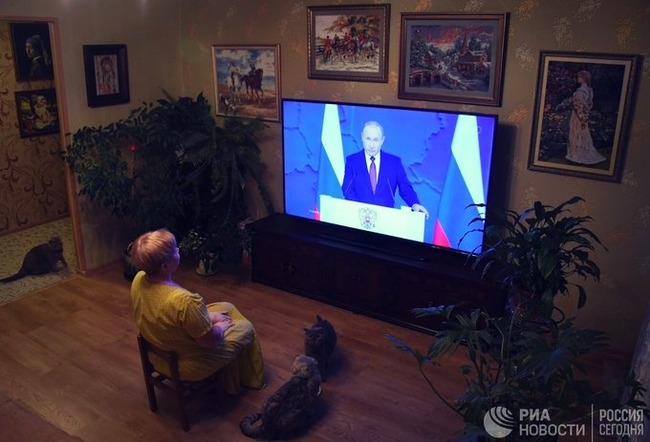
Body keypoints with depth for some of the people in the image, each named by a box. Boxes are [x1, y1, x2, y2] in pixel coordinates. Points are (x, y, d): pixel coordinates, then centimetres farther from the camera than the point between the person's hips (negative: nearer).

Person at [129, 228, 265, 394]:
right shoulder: (184, 300, -41)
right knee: (246, 328, 14)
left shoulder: (139, 279, -16)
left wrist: (207, 316, 3)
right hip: (186, 365, -7)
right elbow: (209, 340, -25)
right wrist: (221, 326, -4)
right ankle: (249, 379, 40)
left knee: (227, 308, 22)